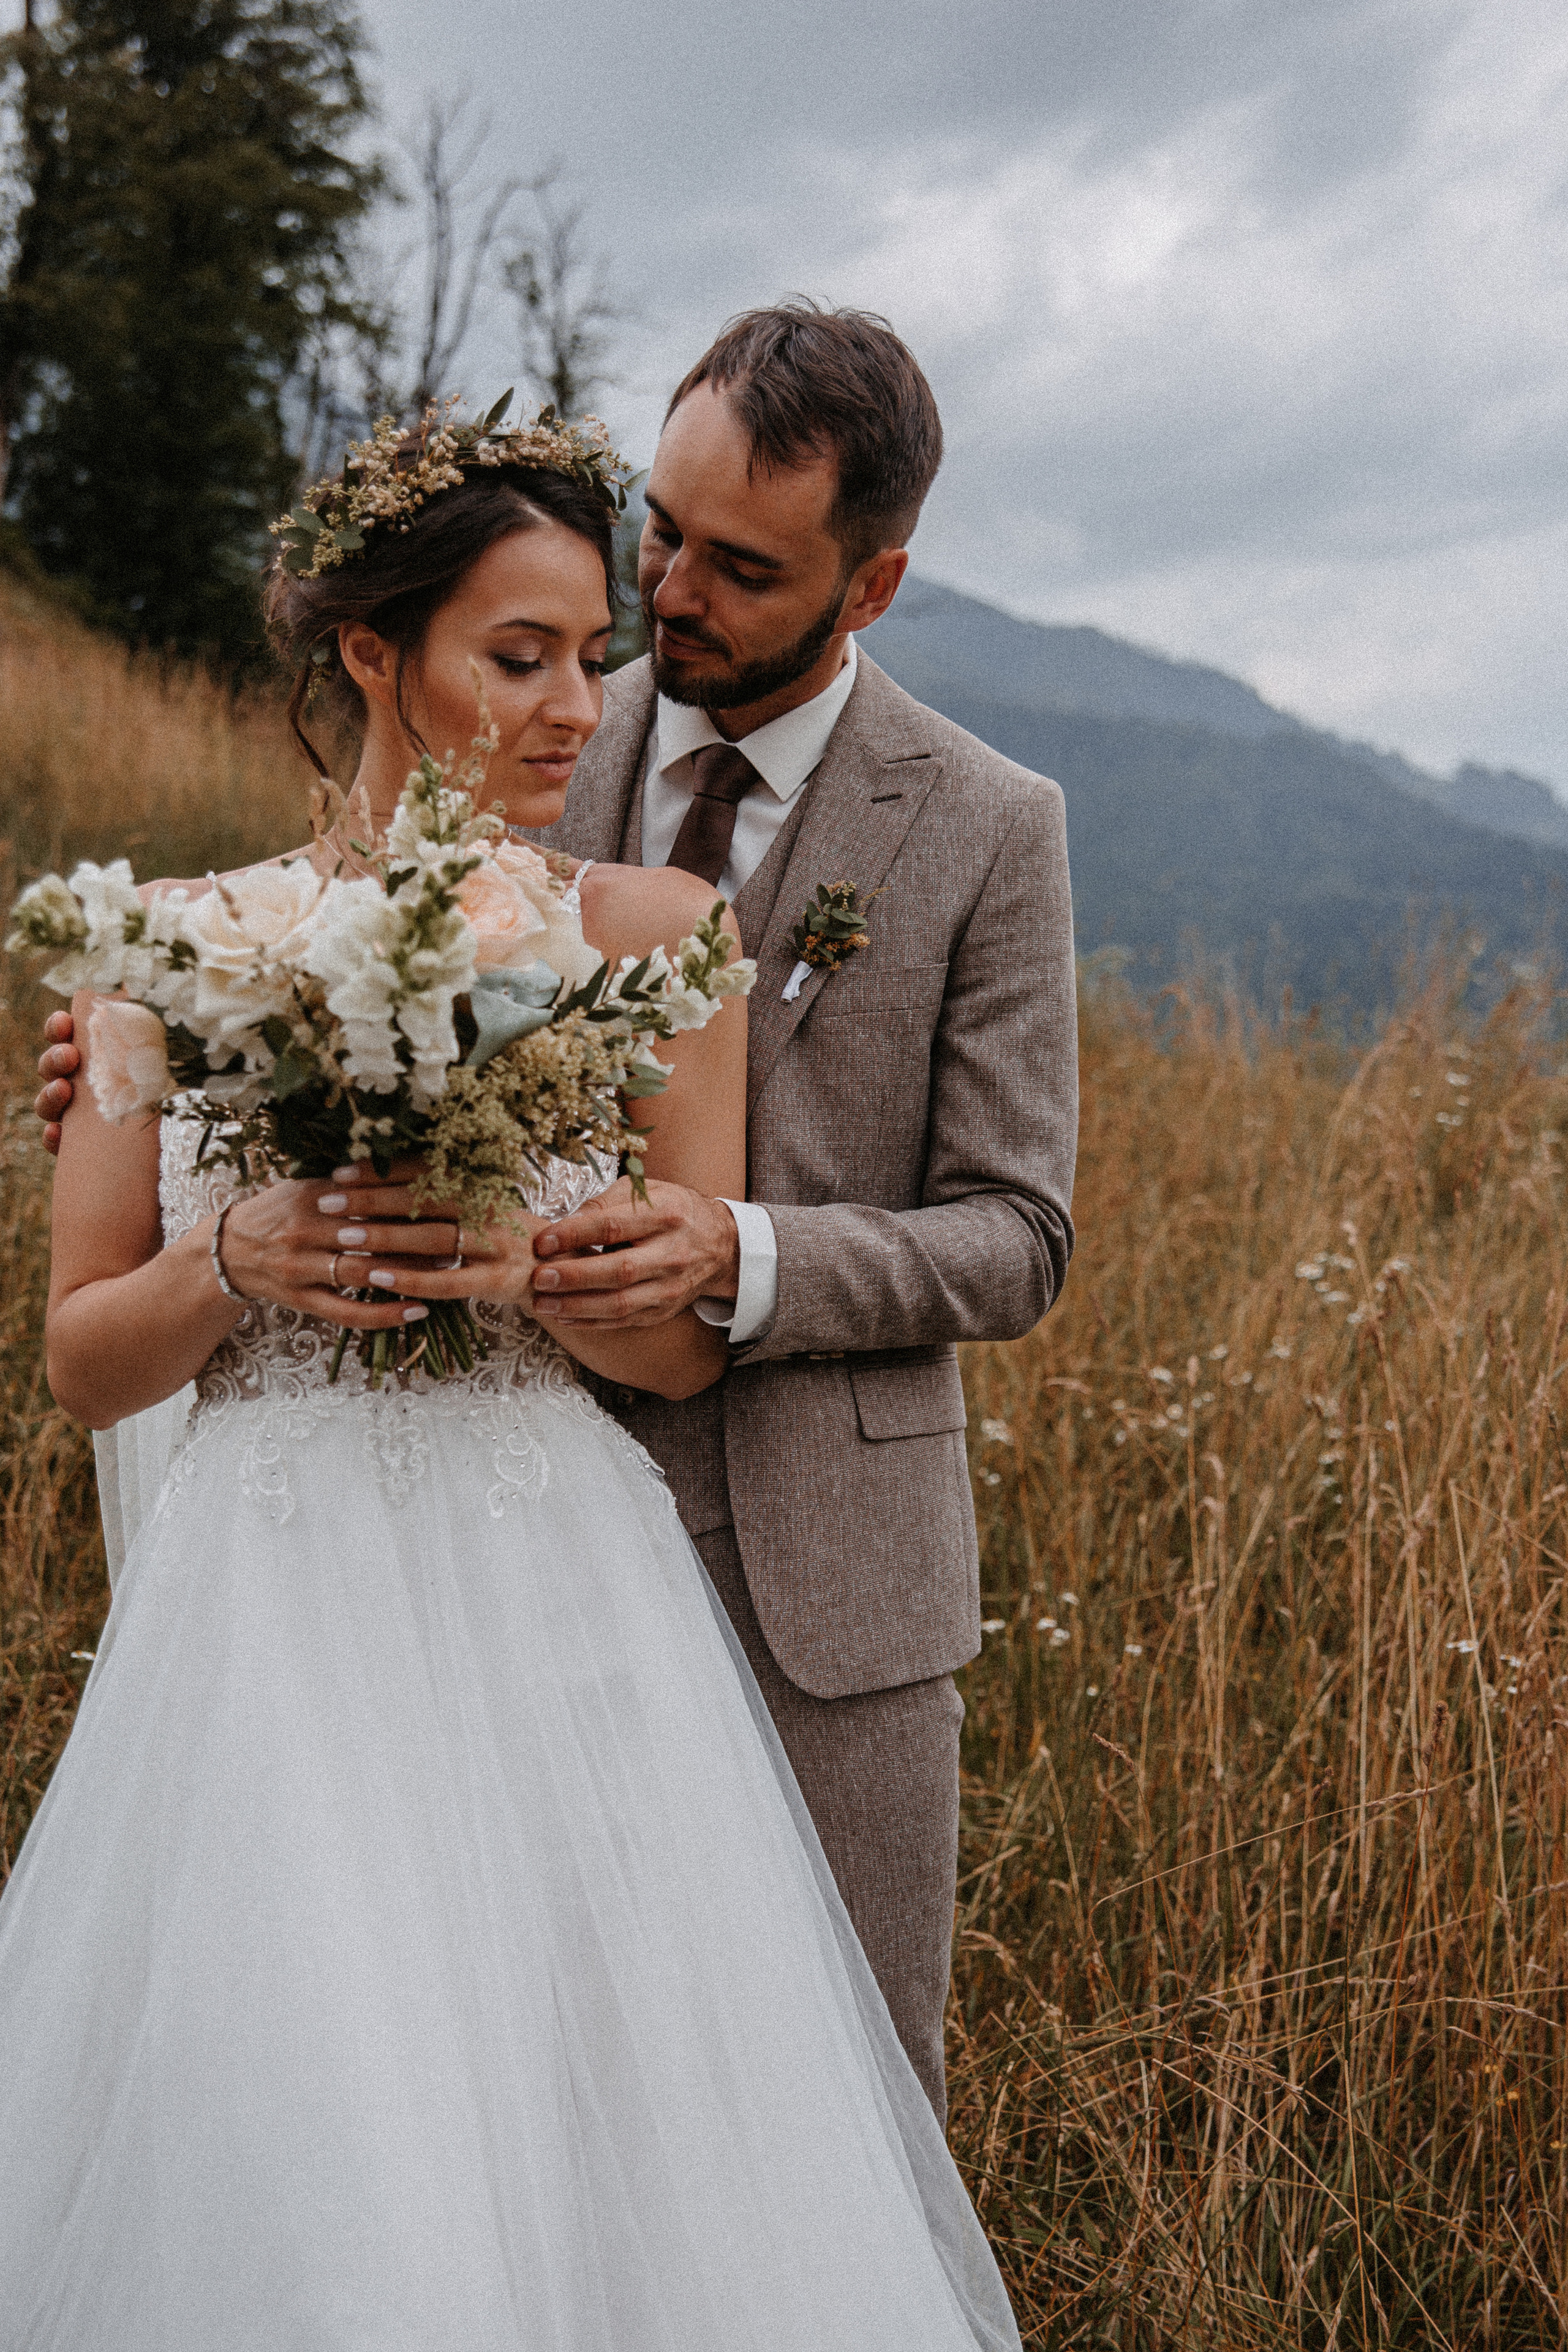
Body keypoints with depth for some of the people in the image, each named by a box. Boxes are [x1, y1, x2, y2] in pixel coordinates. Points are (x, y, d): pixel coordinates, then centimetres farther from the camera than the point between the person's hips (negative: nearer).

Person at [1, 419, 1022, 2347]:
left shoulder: (654, 932, 1)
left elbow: (689, 1343, 4)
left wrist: (529, 1262, -16)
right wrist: (236, 1263, -14)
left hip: (559, 1618, 0)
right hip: (279, 1617, 0)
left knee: (597, 2146, 3)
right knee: (295, 2171, 0)